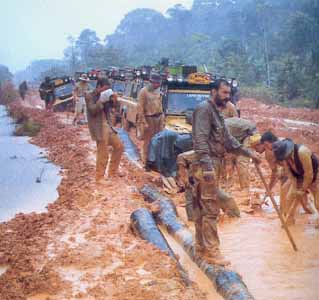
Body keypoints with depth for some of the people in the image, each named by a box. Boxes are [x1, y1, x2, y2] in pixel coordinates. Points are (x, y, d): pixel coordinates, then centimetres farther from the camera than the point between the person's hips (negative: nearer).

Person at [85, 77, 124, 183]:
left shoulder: (103, 96, 14)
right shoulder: (89, 96, -8)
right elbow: (93, 111, -19)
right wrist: (101, 101, -21)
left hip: (108, 126, 8)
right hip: (99, 128, -8)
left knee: (119, 146, 12)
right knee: (103, 154, -5)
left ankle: (113, 171, 25)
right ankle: (99, 177, 8)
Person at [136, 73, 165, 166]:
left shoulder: (157, 91, 12)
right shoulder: (144, 91, -9)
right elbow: (140, 108, -12)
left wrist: (162, 119, 15)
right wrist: (143, 122, -16)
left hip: (158, 118, 6)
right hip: (149, 119, -6)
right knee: (148, 142, -1)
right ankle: (146, 163, 8)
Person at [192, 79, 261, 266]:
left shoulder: (217, 113, 20)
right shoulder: (204, 109, -11)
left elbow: (228, 140, 23)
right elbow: (201, 139, -20)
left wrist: (249, 153, 17)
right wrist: (207, 166, -27)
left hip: (213, 165, 10)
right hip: (207, 165, -10)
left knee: (203, 208, 14)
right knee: (211, 209, -6)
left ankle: (201, 247, 21)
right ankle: (212, 251, -1)